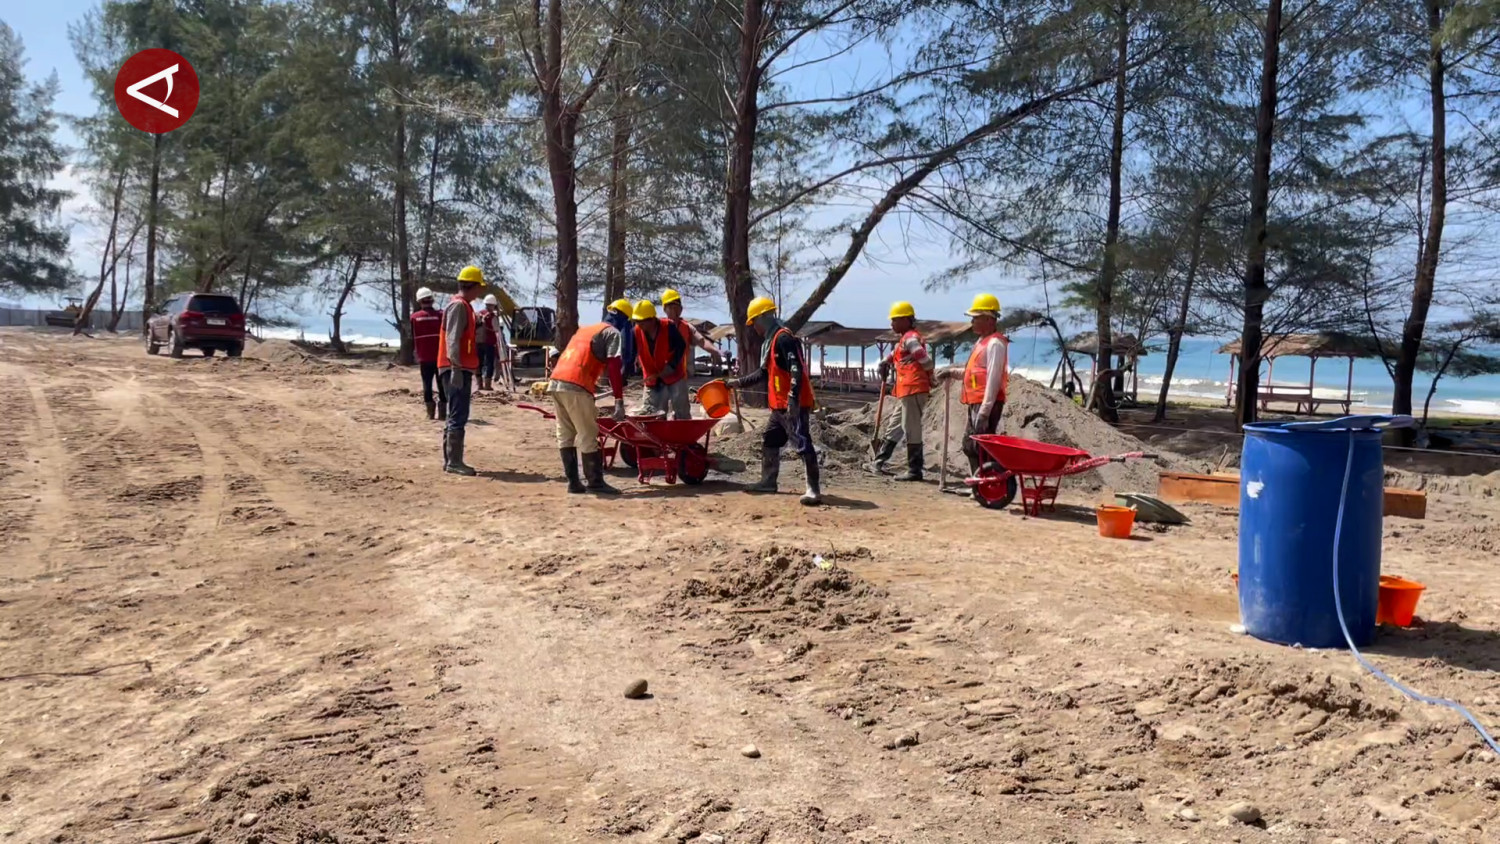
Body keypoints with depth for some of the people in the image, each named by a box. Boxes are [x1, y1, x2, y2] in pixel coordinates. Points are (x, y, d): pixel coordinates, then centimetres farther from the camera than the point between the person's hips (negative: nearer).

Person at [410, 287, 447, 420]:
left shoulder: (414, 317, 0)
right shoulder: (440, 315, -5)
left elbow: (412, 338, 7)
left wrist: (414, 351, 20)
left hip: (424, 357, 1)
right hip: (440, 356, -1)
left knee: (427, 384, 6)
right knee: (442, 384, 5)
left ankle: (431, 412, 3)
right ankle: (442, 411, 3)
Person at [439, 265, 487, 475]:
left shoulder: (465, 306, 19)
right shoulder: (458, 305, -12)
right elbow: (452, 339, -21)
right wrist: (456, 368, -27)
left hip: (462, 369, 10)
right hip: (457, 369, -10)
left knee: (456, 416, 12)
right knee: (458, 416, -10)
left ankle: (450, 460, 17)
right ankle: (453, 462, -9)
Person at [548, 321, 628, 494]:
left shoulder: (585, 329, 31)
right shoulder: (613, 333, 7)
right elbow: (614, 367, -7)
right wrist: (619, 400, -12)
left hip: (556, 382, 8)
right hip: (575, 386, -8)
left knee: (565, 435, 11)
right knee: (588, 436, 0)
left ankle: (573, 482, 14)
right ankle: (595, 482, 5)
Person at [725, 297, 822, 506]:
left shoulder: (784, 338, -14)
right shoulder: (772, 340, 19)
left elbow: (797, 370, -24)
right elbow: (764, 372, 28)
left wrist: (793, 399, -31)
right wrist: (739, 382, 30)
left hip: (794, 404, -11)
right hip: (780, 406, 11)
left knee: (803, 444, -11)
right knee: (769, 441, 20)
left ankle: (813, 490, -11)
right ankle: (768, 482, 32)